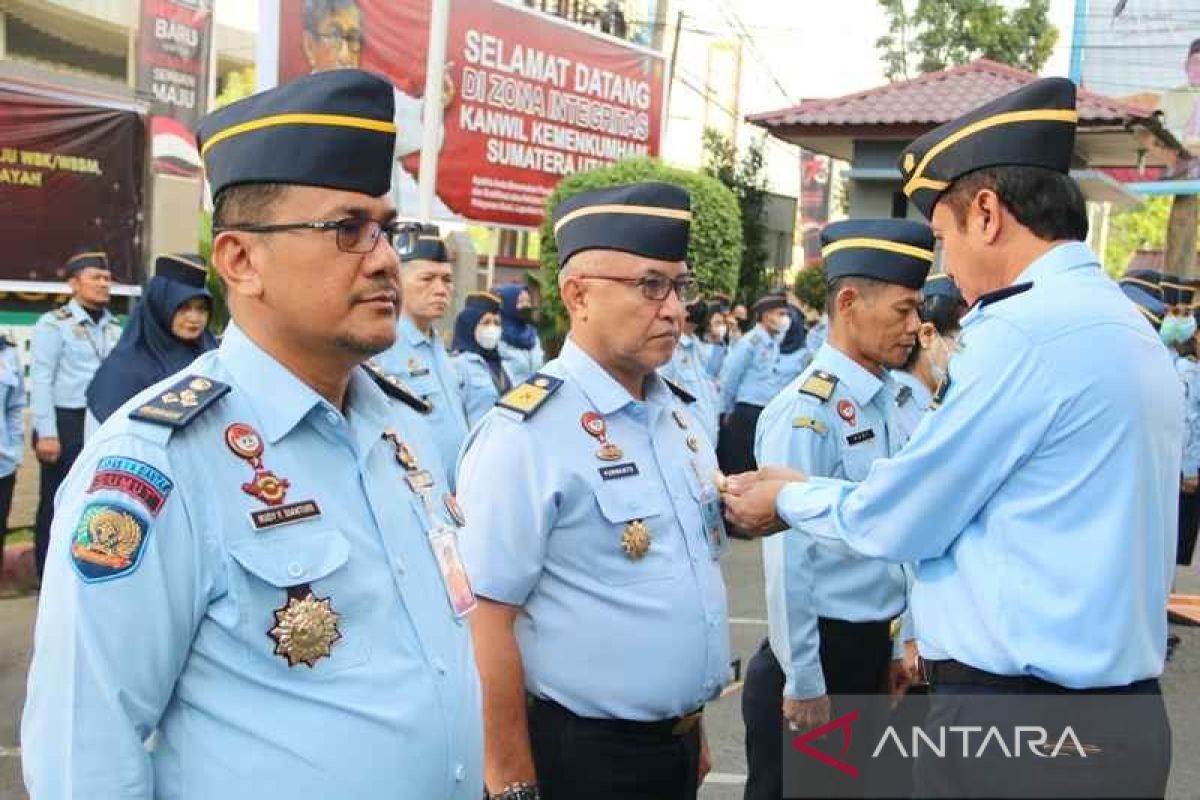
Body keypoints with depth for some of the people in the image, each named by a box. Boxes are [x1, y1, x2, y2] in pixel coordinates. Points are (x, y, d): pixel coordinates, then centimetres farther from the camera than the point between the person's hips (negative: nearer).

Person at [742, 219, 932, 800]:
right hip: (821, 646, -7)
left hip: (873, 644, 8)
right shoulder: (808, 409, -21)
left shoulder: (893, 401, 3)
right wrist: (802, 681, -15)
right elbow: (787, 556, -20)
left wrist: (895, 644, 14)